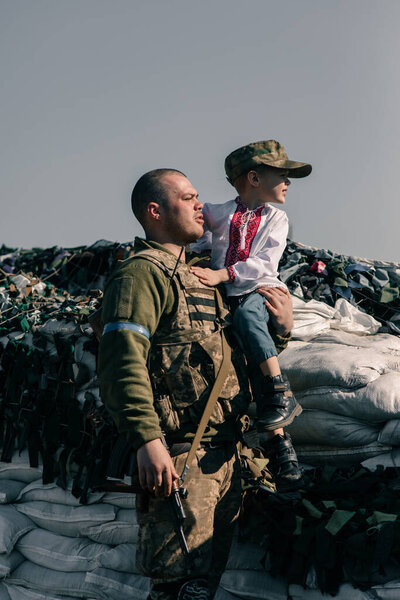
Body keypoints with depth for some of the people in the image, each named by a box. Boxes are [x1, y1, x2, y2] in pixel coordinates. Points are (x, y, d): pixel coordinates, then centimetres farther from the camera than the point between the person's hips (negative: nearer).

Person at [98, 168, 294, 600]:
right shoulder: (141, 273, -9)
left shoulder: (198, 277, 21)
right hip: (179, 452, -9)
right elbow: (121, 359, -22)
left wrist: (279, 330, 10)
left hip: (222, 451, 9)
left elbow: (234, 353, 29)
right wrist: (146, 439, -31)